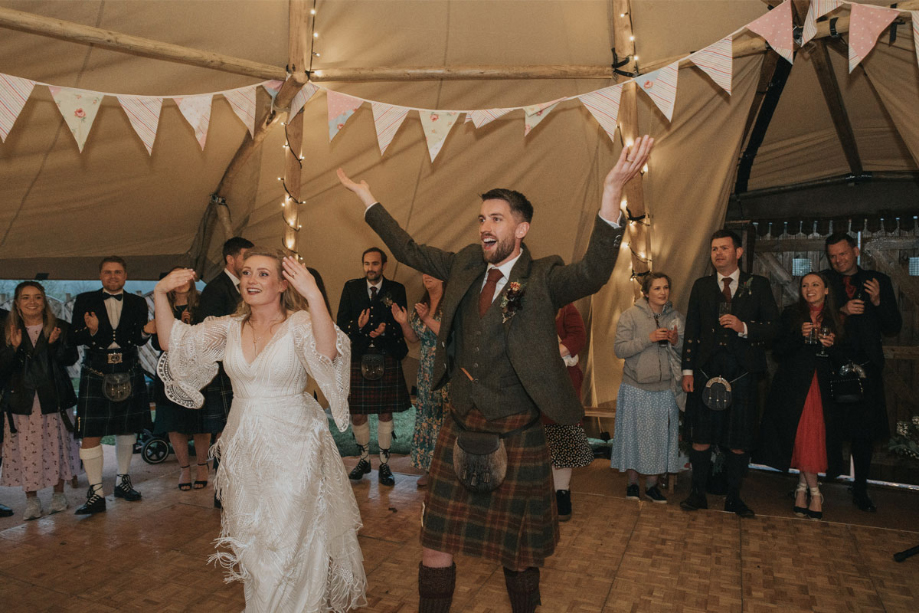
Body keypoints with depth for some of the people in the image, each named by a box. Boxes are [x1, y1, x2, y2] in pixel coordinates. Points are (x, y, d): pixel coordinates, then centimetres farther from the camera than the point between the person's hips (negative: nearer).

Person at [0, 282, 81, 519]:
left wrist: (56, 344, -20)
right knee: (25, 449, 2)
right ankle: (31, 499, 16)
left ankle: (59, 493, 21)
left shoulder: (59, 327, 3)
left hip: (52, 399, 0)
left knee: (56, 445, 5)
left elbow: (71, 359, -2)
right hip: (21, 401, 0)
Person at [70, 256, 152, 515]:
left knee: (127, 430, 13)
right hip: (95, 375, -2)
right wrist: (91, 330, -23)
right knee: (90, 434, -5)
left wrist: (146, 331, -20)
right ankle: (96, 493, 5)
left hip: (128, 374, 2)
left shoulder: (137, 303, 6)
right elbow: (74, 338, -4)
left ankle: (123, 481, 30)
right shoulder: (85, 301, 1)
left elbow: (138, 340, 2)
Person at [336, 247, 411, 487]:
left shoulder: (396, 290, 5)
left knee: (385, 413, 7)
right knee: (357, 414, 4)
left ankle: (384, 463, 22)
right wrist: (357, 326, -16)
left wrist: (386, 328, -17)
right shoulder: (351, 288, 9)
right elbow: (341, 322, 4)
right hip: (358, 359, 1)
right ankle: (364, 459, 26)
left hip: (387, 361, -1)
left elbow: (402, 324, 3)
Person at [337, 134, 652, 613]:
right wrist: (365, 196, 16)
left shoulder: (543, 279, -11)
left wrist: (612, 190, -43)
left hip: (516, 438, -4)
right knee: (435, 542, 13)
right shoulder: (467, 266, 4)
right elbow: (408, 250, 13)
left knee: (518, 552, 16)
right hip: (459, 429, 4)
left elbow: (593, 273, -30)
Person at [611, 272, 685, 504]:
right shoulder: (631, 315, -5)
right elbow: (619, 349, -11)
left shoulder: (676, 317, 8)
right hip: (636, 388, -3)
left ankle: (652, 485, 21)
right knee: (634, 434, 4)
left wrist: (676, 342, -10)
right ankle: (632, 481, 22)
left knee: (660, 435, 7)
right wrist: (648, 339, -20)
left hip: (665, 389, 3)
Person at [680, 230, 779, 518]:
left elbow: (773, 326, 2)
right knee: (700, 436, 4)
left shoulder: (758, 285, 7)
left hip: (742, 373, -1)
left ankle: (733, 497, 21)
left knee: (739, 440, 6)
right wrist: (687, 370, 2)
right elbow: (691, 330, 8)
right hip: (706, 372, 1)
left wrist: (744, 328, -17)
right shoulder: (701, 286, 11)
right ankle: (698, 494, 17)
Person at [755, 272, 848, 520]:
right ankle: (814, 492, 7)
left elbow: (842, 361, 10)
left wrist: (832, 345, -9)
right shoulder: (791, 314, 5)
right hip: (794, 386, -2)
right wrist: (800, 336, -16)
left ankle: (802, 488, 11)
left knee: (815, 438, -5)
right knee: (802, 438, -6)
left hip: (822, 388, 2)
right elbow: (777, 351, -2)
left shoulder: (836, 321, 11)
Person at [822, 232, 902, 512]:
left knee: (865, 431, 7)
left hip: (865, 366, 2)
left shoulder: (878, 281, 11)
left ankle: (860, 490, 21)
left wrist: (877, 301, -8)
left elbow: (894, 328, 7)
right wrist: (842, 311, -15)